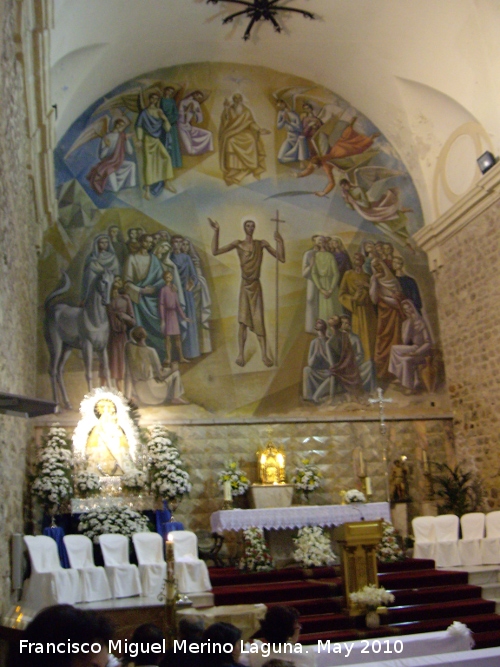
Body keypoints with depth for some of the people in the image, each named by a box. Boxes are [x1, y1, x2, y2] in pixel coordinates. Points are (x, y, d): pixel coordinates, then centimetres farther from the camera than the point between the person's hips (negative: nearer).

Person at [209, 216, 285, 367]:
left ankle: (264, 354, 4)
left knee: (259, 321, 0)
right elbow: (215, 251, -9)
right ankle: (241, 354, 6)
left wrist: (280, 241, -10)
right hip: (245, 285, -1)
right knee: (243, 321, 0)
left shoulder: (262, 244, 2)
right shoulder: (238, 244, -1)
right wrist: (216, 232, -14)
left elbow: (281, 258, 0)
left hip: (256, 285, 1)